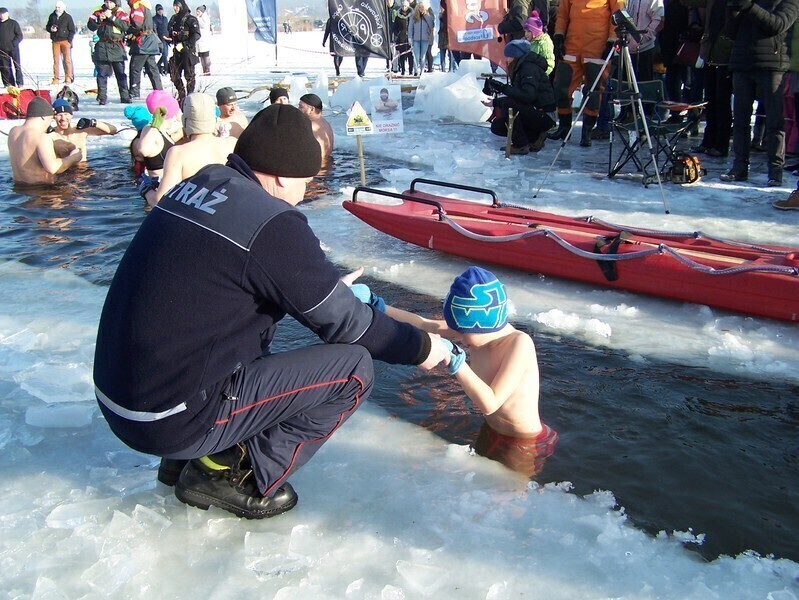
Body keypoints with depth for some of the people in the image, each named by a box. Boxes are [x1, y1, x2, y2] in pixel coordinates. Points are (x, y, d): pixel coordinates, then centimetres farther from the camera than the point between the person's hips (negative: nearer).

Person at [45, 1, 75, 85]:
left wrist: (69, 40, -7)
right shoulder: (52, 16, 11)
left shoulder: (68, 17, 2)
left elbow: (72, 30, 3)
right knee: (56, 60, 1)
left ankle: (68, 78, 1)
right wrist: (50, 29, -3)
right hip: (55, 41, 3)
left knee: (67, 60, -3)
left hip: (65, 41, -3)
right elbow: (47, 27, 21)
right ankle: (56, 79, 4)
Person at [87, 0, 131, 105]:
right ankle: (102, 97, 2)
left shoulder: (121, 14, 4)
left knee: (120, 73, 3)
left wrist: (112, 17, -17)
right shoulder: (98, 12, 8)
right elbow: (90, 26, 3)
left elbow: (126, 26, -12)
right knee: (102, 74, -1)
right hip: (102, 46, 1)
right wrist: (99, 19, -13)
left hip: (117, 48, -1)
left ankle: (125, 96, 10)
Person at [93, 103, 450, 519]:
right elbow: (345, 324, -8)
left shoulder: (197, 185, 6)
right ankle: (231, 475, 0)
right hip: (173, 422, -8)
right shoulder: (272, 225, -17)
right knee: (354, 368, -5)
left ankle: (187, 459, 19)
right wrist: (420, 348, 7)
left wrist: (327, 285, 23)